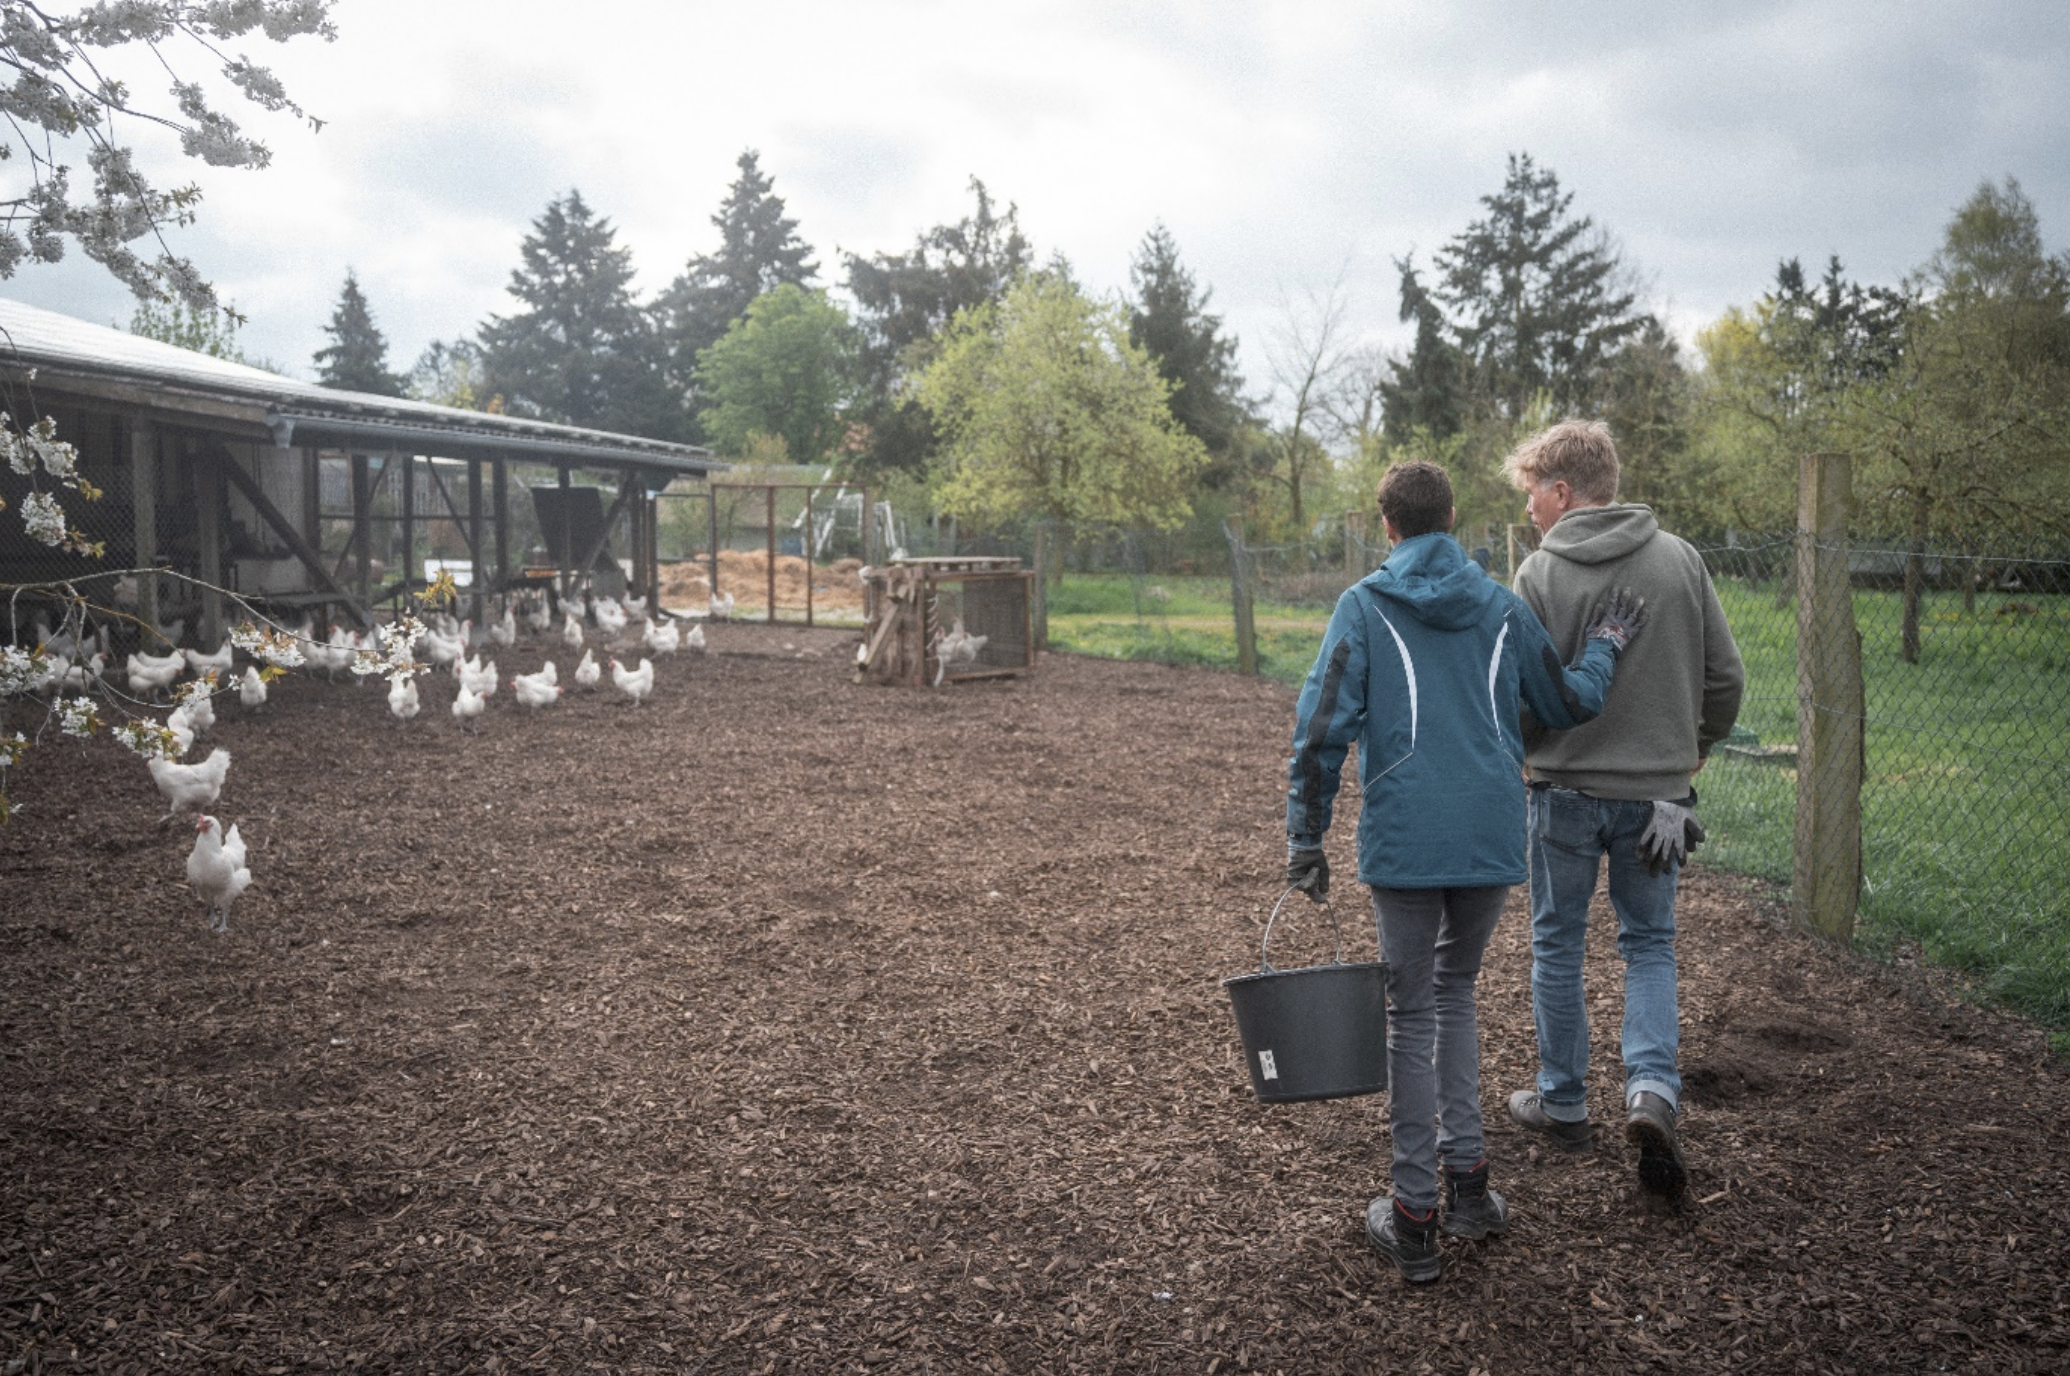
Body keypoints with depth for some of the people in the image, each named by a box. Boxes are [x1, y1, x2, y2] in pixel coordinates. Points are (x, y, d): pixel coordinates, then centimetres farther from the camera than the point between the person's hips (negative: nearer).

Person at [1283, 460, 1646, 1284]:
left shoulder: (1364, 607, -2)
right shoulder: (1502, 607, 8)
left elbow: (1322, 727, -9)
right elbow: (1571, 705, 17)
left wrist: (1306, 838, -4)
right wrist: (1605, 644, 34)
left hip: (1404, 842, -3)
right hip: (1491, 839, 3)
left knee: (1412, 1015, 6)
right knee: (1454, 993, 22)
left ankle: (1415, 1218, 11)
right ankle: (1467, 1181, 19)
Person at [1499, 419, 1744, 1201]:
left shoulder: (1540, 573, -12)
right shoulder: (1679, 559, 0)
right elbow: (1725, 676, 3)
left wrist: (1520, 756, 8)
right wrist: (1692, 748, 19)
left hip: (1567, 790, -3)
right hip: (1656, 792, 3)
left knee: (1558, 944, 13)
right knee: (1649, 944, 16)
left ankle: (1564, 1102, 23)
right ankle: (1652, 1089, -3)